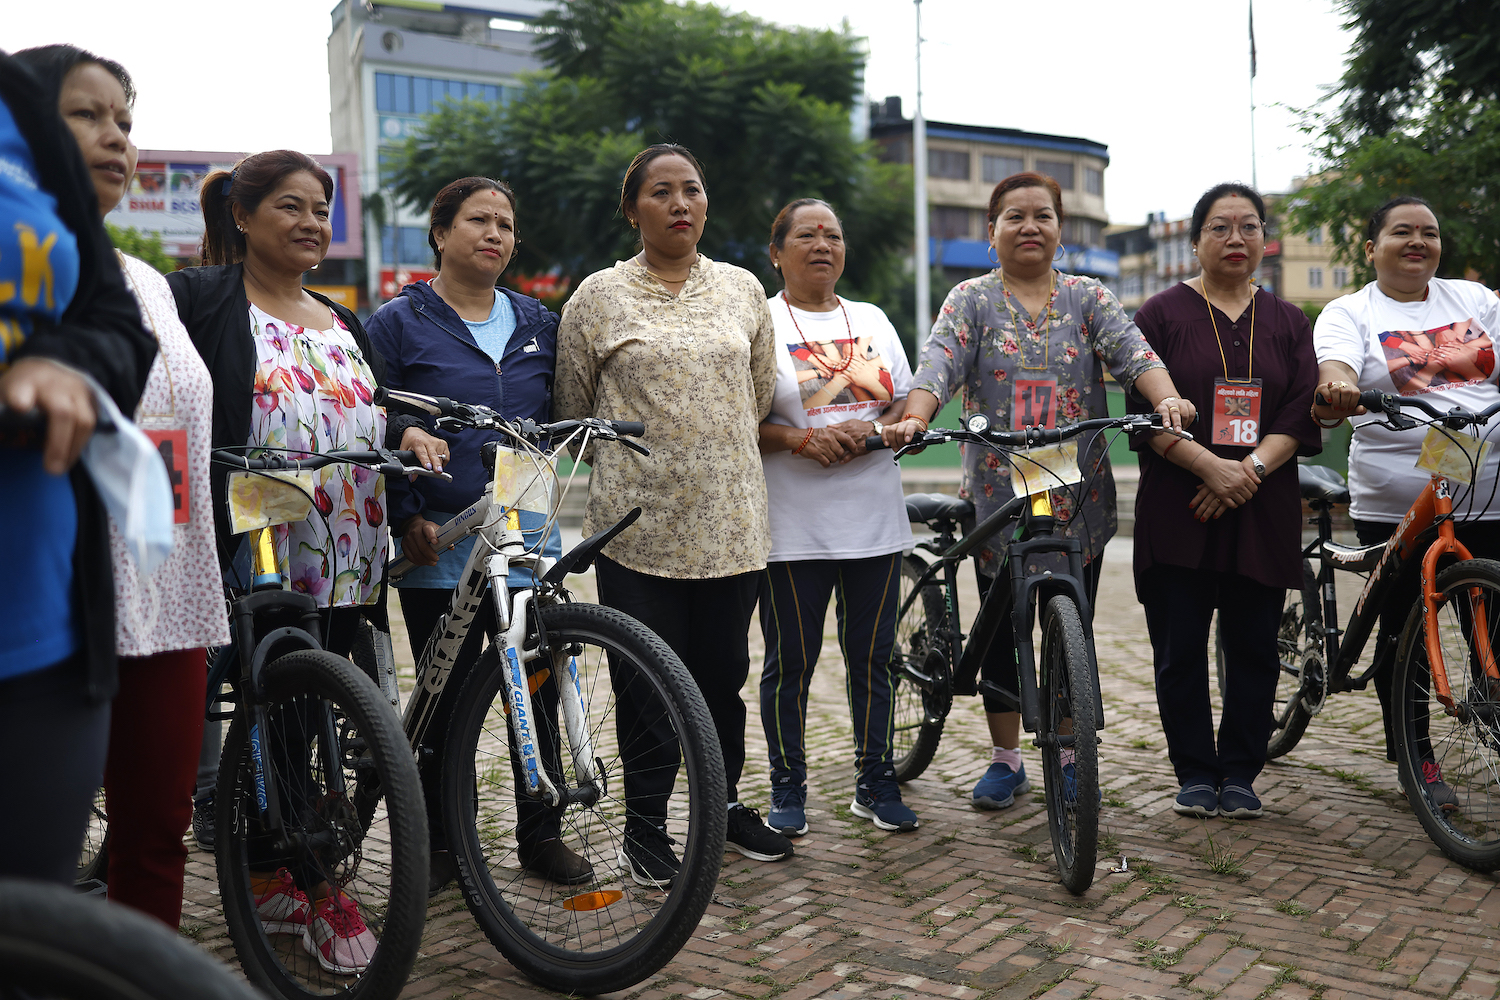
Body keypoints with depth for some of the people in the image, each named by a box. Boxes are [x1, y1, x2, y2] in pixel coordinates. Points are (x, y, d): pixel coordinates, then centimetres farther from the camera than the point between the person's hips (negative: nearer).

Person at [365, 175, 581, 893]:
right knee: (446, 699, 4)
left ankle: (541, 833, 21)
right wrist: (406, 518, -9)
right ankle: (441, 843, 20)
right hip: (438, 543, -3)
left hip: (528, 534, 4)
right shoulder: (399, 323, 2)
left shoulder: (536, 322, 14)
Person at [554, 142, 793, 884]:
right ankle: (645, 824, 20)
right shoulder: (598, 297, 0)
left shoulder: (742, 290, 10)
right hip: (639, 524, -3)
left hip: (729, 522, 3)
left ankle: (725, 802, 31)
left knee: (723, 670, 12)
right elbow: (572, 413, 8)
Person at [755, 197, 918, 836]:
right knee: (790, 662, 3)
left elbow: (907, 401, 13)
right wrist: (802, 439, -19)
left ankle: (875, 782, 23)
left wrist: (871, 430, -8)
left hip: (874, 520, 4)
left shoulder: (872, 320, 15)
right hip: (793, 527, -4)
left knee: (873, 655, 10)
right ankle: (788, 788, 18)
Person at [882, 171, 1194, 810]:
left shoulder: (1088, 297, 8)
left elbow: (1132, 351, -8)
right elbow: (938, 363, -12)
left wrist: (1167, 398, -29)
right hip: (998, 495, -1)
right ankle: (1005, 760, 21)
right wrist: (915, 418, -32)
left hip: (1079, 497, 1)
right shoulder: (972, 300, 4)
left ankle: (1067, 758, 23)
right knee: (1002, 633, 7)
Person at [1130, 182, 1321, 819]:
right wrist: (1210, 466, -17)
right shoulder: (1163, 314, 4)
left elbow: (1301, 414, 3)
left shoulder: (1287, 322, 13)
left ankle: (1240, 773, 18)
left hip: (1263, 513, 3)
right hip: (1177, 511, -2)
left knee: (1254, 647, 5)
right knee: (1180, 649, 0)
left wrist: (1252, 466, -14)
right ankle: (1195, 773, 15)